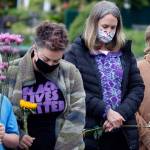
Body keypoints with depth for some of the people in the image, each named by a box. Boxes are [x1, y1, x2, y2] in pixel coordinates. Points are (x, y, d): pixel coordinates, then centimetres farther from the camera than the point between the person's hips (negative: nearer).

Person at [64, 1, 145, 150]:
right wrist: (105, 111, -17)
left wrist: (121, 113, -9)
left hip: (124, 132, 3)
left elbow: (138, 86, 7)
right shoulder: (76, 51, -1)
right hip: (90, 132, -3)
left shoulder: (124, 51, 11)